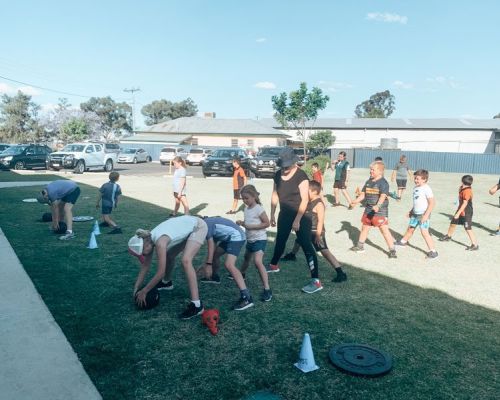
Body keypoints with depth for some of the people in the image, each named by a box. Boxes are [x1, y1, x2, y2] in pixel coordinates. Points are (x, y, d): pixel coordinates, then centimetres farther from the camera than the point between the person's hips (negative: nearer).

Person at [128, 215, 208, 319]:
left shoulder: (160, 242, -32)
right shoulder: (148, 240, -7)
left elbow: (160, 273, -27)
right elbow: (145, 266, 5)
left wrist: (143, 292, -16)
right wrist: (136, 288, 5)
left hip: (198, 227, -9)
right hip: (188, 226, 9)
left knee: (186, 261, -24)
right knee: (169, 255, 19)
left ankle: (196, 304, -24)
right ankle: (166, 283, 47)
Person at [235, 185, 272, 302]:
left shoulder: (258, 209, -18)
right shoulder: (247, 209, 5)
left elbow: (266, 223, -19)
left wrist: (251, 226, -24)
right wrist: (242, 223, -5)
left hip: (259, 239, -9)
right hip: (250, 239, 9)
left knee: (257, 262, -23)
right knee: (247, 257, 29)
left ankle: (267, 289, -21)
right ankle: (241, 274, 57)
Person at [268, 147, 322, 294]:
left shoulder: (301, 176, -18)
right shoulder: (278, 175, 2)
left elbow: (305, 200, -20)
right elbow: (275, 195, 10)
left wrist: (297, 220, -23)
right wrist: (272, 214, 9)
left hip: (300, 216, -7)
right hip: (285, 215, 7)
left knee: (306, 245, -11)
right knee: (280, 241, 22)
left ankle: (316, 281, -10)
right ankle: (273, 265, 47)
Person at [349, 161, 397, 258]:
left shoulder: (383, 183, -14)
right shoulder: (368, 182, 9)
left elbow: (383, 196, -27)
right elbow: (363, 194, 13)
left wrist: (378, 206, -42)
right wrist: (356, 201, 0)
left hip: (380, 211, -8)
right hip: (368, 209, 8)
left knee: (385, 230, -8)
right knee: (364, 228, 19)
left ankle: (392, 250, 0)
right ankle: (360, 246, 35)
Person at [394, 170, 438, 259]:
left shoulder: (426, 189, -17)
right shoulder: (416, 188, 9)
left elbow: (432, 203, -20)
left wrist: (426, 215, -24)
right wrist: (411, 210, 21)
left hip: (423, 214, -8)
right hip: (415, 213, 8)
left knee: (424, 232, -12)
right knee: (410, 228, 24)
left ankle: (433, 251, -5)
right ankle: (403, 241, 45)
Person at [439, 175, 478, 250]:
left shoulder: (467, 191, -25)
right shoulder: (463, 189, 3)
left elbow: (465, 203, -27)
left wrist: (458, 213, -27)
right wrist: (460, 189, 3)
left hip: (466, 213, -10)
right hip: (461, 211, 10)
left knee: (468, 229, -8)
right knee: (453, 223, 23)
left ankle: (475, 245, -1)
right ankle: (448, 236, 44)